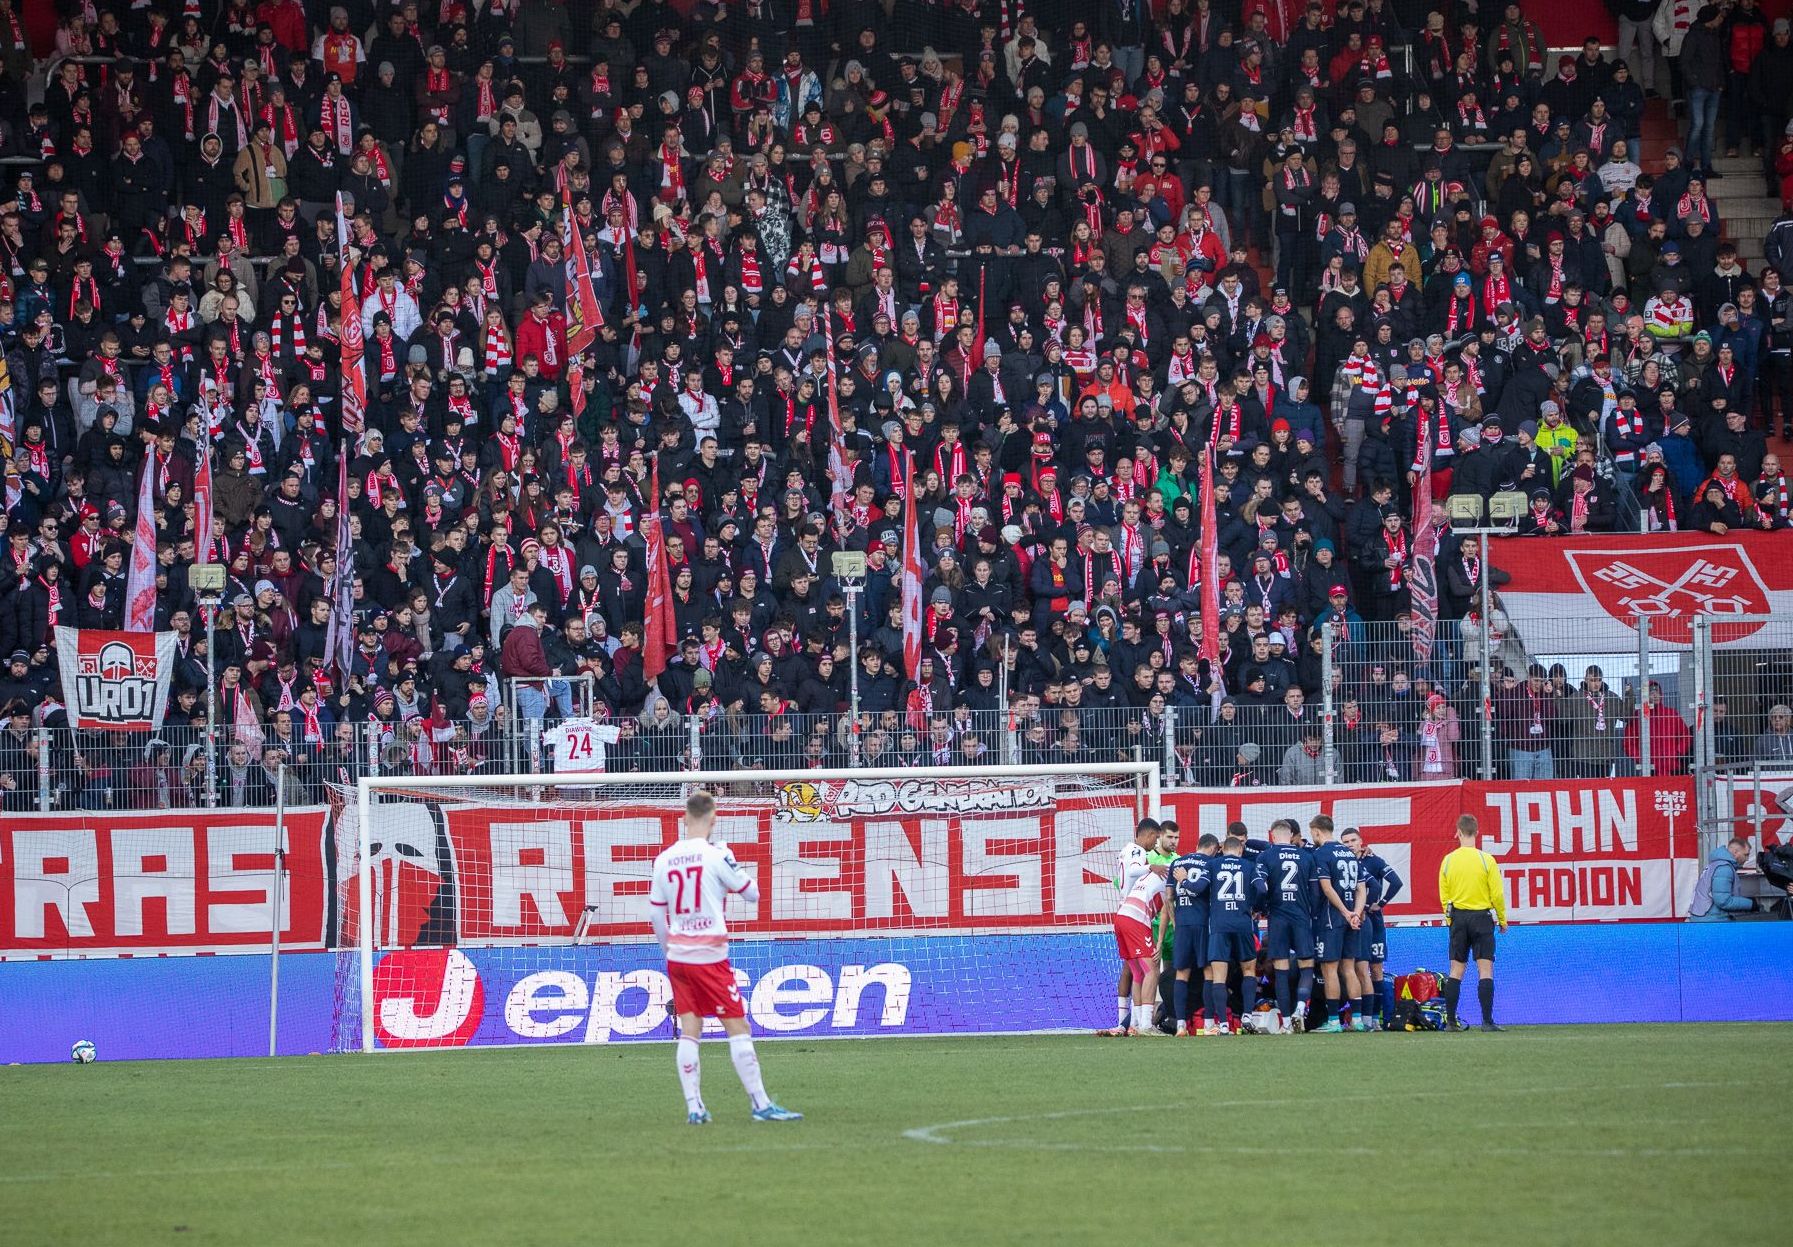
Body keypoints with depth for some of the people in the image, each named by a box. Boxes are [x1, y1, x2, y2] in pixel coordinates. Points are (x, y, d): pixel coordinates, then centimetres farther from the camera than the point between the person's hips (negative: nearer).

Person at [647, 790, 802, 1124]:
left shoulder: (664, 860, 4)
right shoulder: (716, 855, -11)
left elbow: (655, 913, 11)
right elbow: (752, 894, -2)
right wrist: (736, 871, 16)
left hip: (677, 956, 5)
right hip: (709, 955, -5)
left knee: (689, 1030, 7)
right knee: (738, 1027, -2)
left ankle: (694, 1107, 3)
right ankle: (760, 1104, -4)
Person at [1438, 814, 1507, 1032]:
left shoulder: (1448, 861, 0)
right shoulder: (1486, 860, -9)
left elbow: (1444, 896, 6)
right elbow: (1497, 894, -7)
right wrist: (1502, 920, 5)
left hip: (1458, 917, 3)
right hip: (1482, 917, -3)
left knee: (1456, 970, 8)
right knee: (1485, 970, -3)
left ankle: (1451, 1020, 8)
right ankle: (1487, 1020, -9)